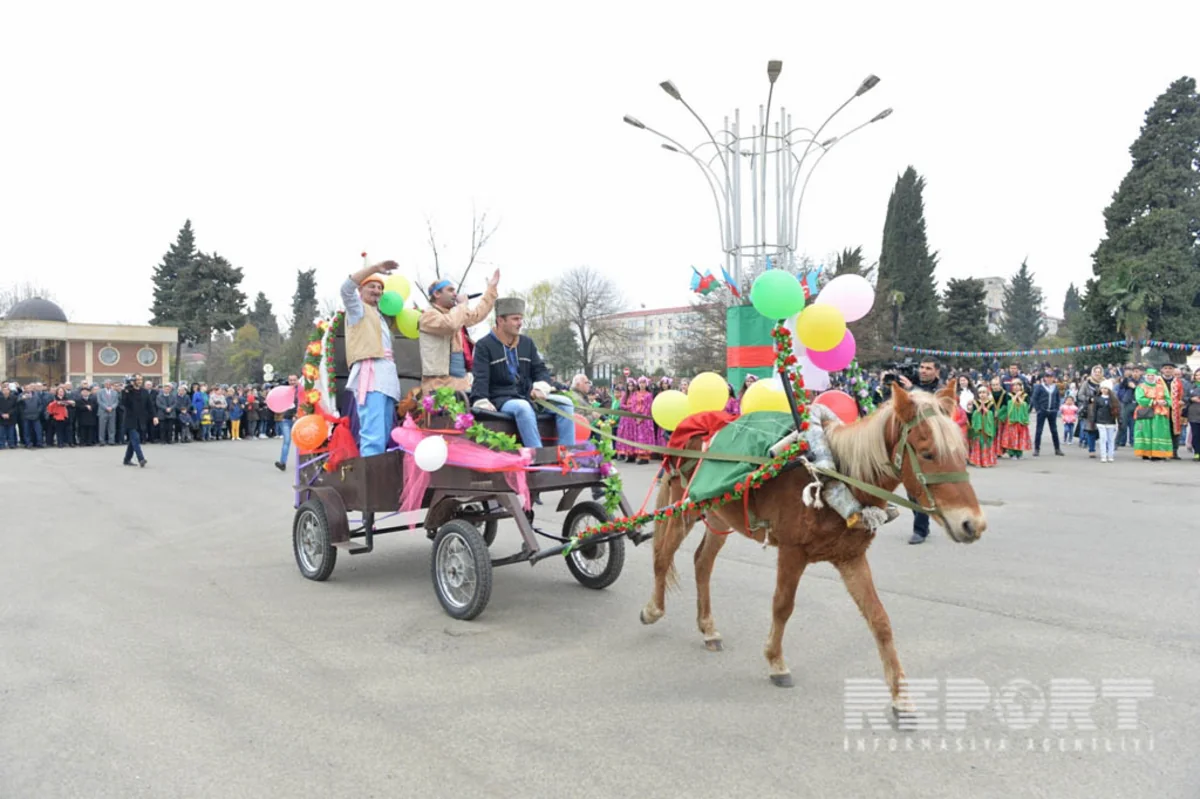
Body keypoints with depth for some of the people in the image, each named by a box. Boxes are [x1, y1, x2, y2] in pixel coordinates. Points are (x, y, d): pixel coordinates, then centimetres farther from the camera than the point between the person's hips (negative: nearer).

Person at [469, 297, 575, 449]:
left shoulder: (527, 343, 18)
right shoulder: (484, 345, 0)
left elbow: (540, 369, 17)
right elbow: (480, 378, -9)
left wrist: (541, 387, -7)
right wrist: (481, 401, -28)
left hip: (528, 397, 6)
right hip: (501, 399, -6)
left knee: (565, 403, -13)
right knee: (523, 407, -39)